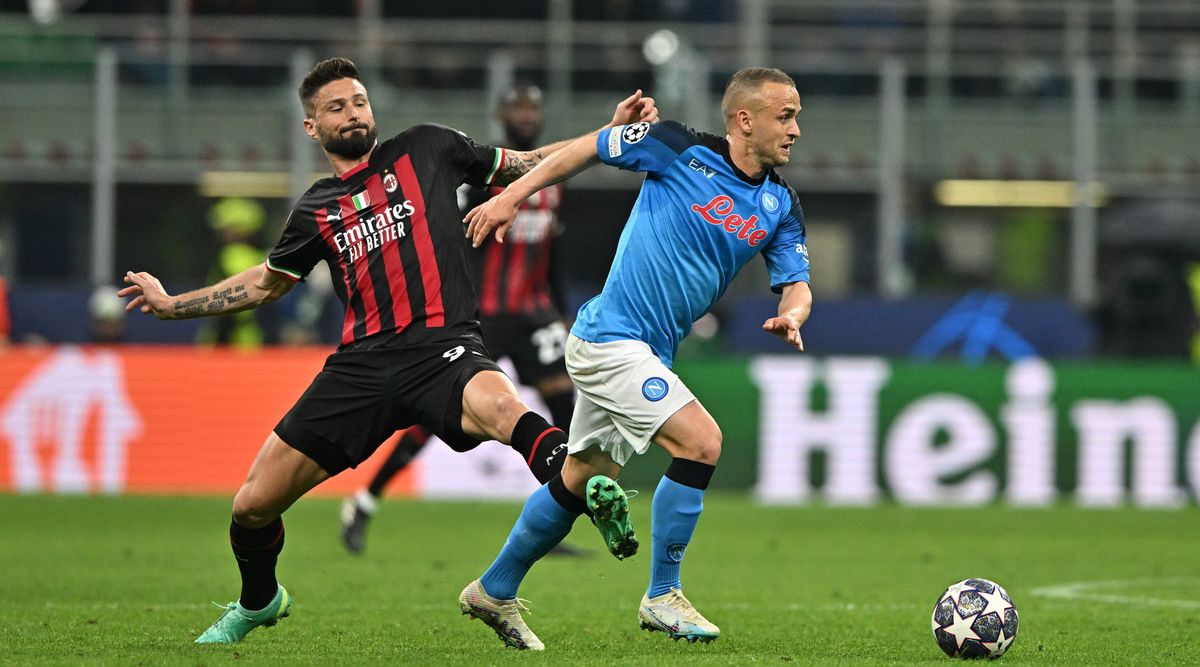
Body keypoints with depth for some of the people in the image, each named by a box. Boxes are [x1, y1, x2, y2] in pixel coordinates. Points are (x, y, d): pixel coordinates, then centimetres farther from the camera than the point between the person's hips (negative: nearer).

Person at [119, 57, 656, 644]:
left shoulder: (427, 150, 12)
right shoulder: (315, 211, 18)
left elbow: (531, 164, 18)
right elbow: (266, 283, 34)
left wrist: (613, 131, 8)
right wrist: (171, 304, 30)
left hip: (442, 347, -3)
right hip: (363, 364, 3)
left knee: (502, 409, -41)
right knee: (252, 506, 4)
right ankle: (258, 602, 35)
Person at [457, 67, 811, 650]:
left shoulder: (780, 207, 4)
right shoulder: (680, 149, -13)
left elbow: (796, 286, 6)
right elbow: (589, 147, -1)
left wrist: (790, 316, -18)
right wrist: (511, 197, 1)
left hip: (646, 354, 8)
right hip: (611, 336, -8)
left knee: (580, 481, 17)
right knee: (700, 443, -19)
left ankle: (494, 592, 33)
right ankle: (662, 597, -7)